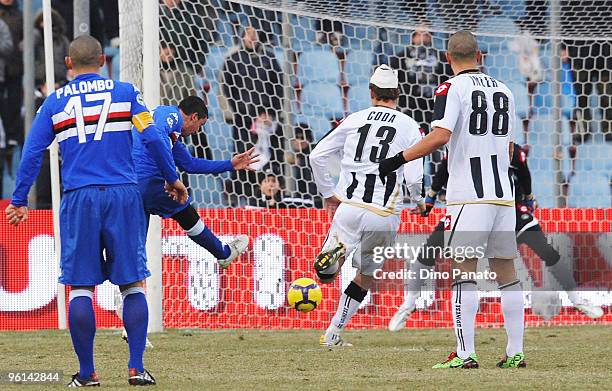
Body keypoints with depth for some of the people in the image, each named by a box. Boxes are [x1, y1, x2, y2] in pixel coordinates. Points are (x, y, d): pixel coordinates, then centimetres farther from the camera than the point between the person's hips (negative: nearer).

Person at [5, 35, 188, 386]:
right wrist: (173, 179, 11)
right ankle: (137, 368, -1)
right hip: (123, 196, 0)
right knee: (133, 283, 5)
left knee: (81, 286, 4)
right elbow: (153, 138, -1)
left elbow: (32, 153, 7)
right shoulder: (125, 93, 7)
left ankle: (87, 373, 4)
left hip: (79, 199, 0)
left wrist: (20, 200, 13)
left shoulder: (55, 102, 9)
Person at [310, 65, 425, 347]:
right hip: (384, 215, 0)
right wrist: (420, 201, 17)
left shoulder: (354, 120, 9)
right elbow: (414, 177, -5)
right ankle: (333, 333, 19)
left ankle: (336, 250, -32)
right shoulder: (410, 127, 2)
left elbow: (317, 156, 8)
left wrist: (328, 193, 21)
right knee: (367, 275, 20)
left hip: (349, 208, 0)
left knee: (326, 275, 4)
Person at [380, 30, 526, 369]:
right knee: (507, 273, 8)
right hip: (503, 194, 6)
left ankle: (465, 354, -11)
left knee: (464, 272, -6)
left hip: (468, 196, -6)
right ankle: (515, 353, 8)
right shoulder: (503, 91, 14)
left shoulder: (452, 88, -5)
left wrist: (399, 160, -11)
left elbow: (440, 136, -18)